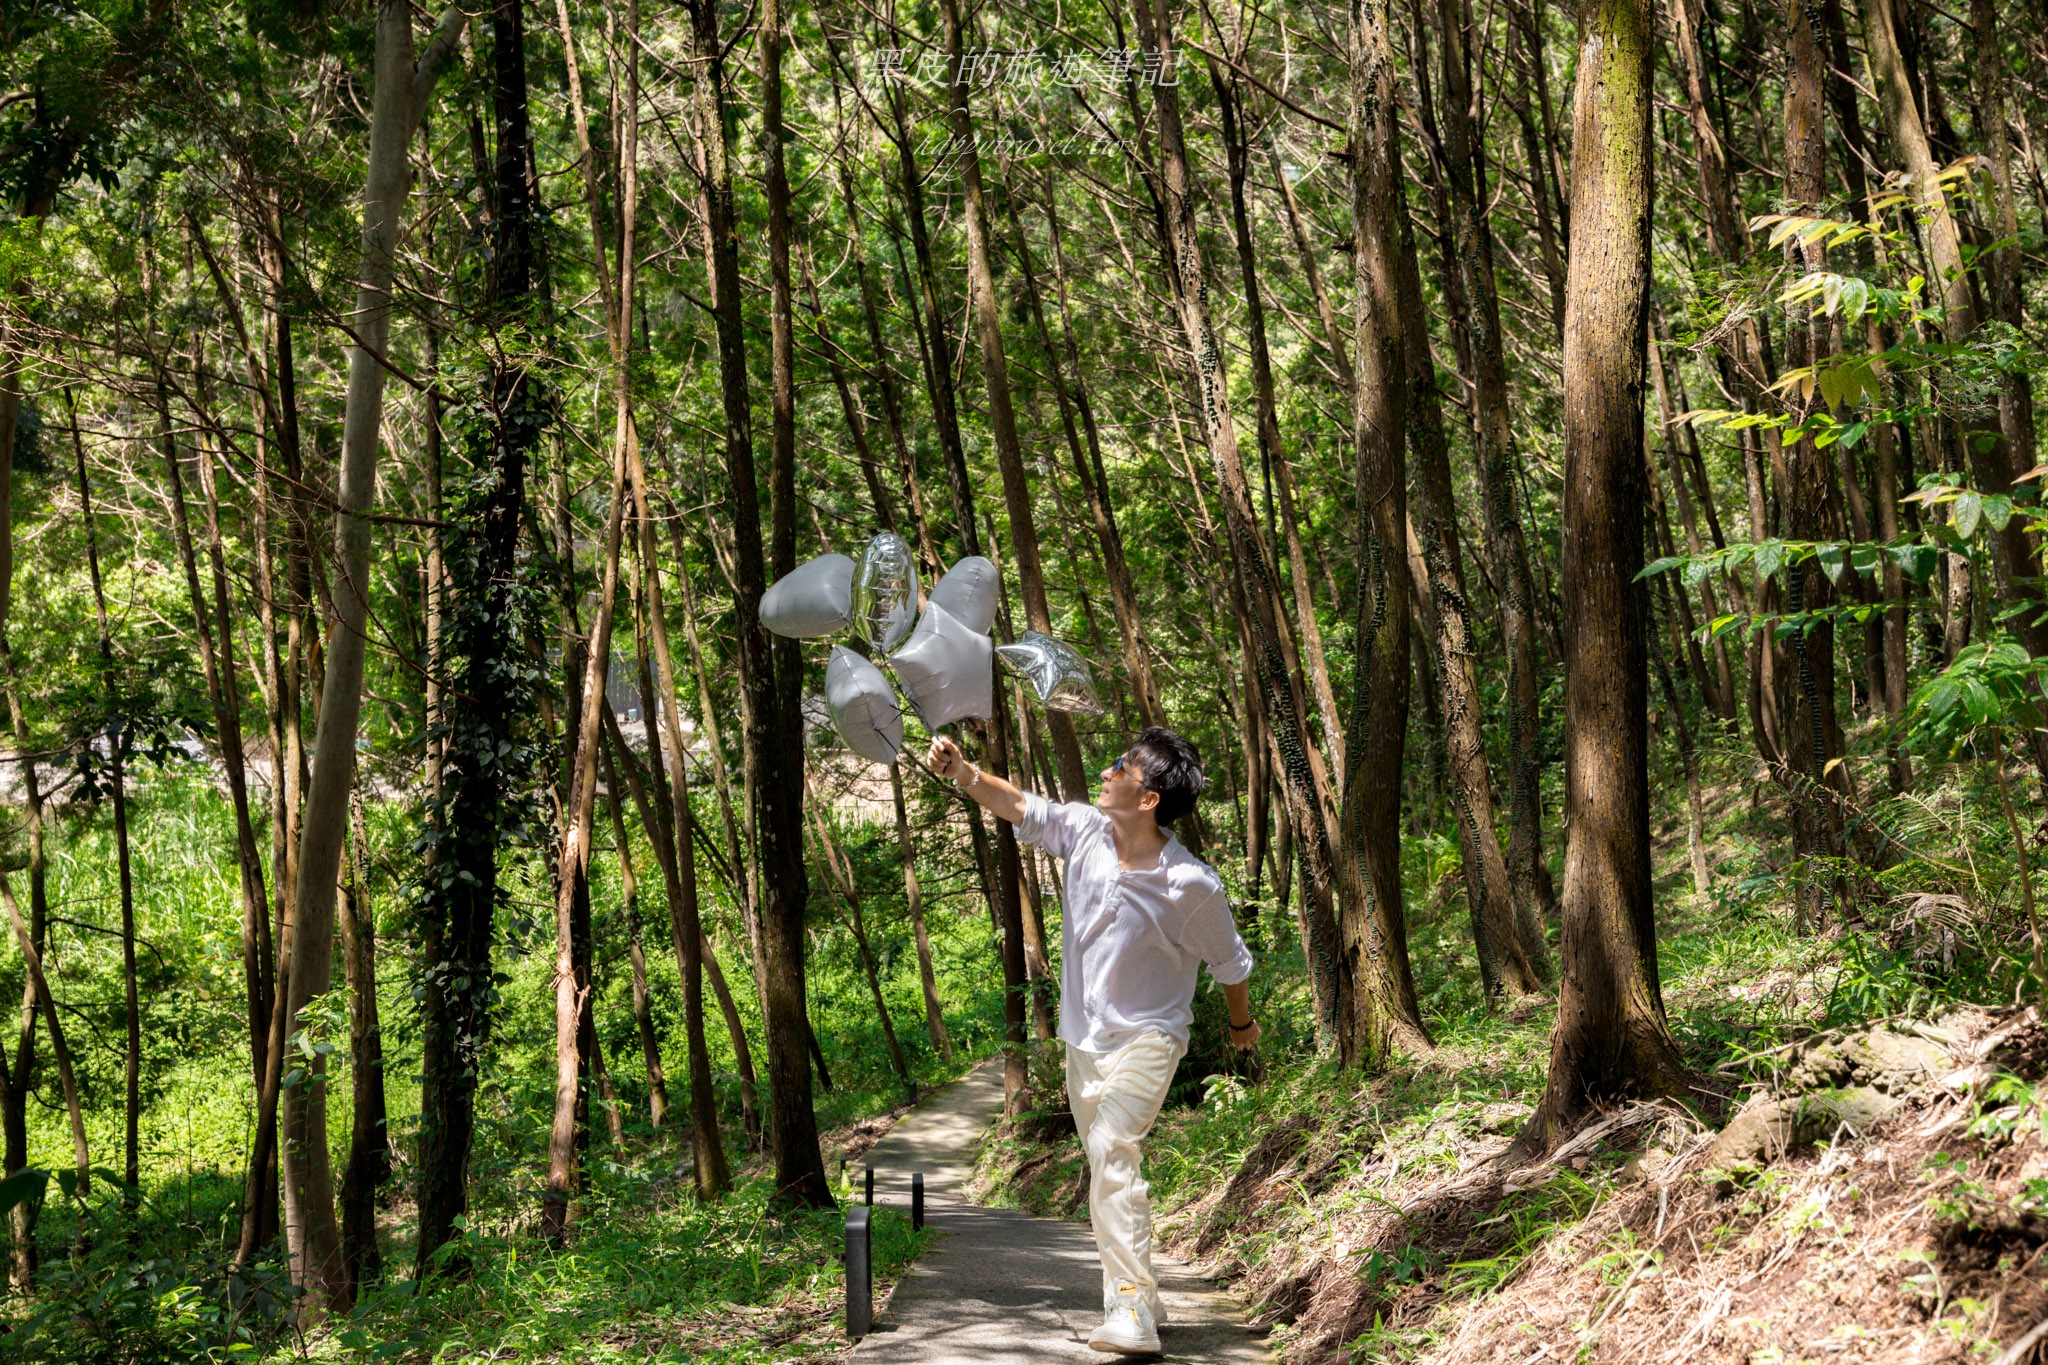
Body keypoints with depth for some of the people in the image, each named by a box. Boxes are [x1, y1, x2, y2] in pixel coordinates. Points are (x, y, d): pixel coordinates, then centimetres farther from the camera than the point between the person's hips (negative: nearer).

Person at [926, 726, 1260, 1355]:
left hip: (1146, 1039, -7)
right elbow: (1018, 806, -3)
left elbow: (1230, 961, -4)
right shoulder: (1086, 832, -8)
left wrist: (1242, 1022, 13)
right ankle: (1141, 1301, 31)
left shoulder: (1192, 884, -20)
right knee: (1109, 1171, 15)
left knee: (1110, 1146, -28)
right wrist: (960, 769, -21)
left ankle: (1132, 1310, -28)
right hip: (1084, 1040, 7)